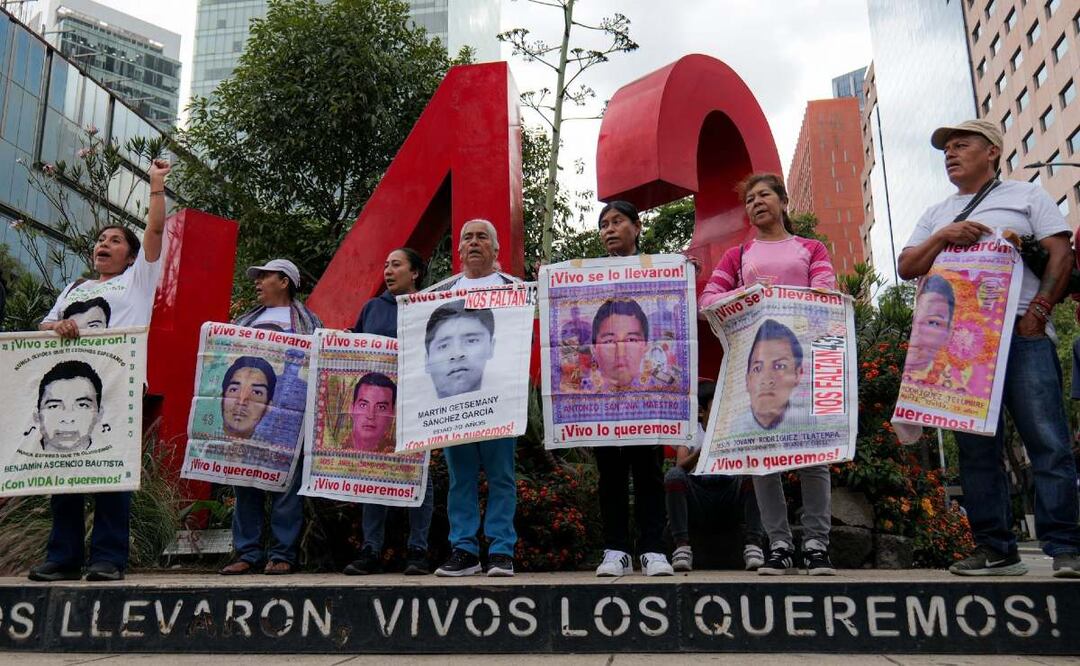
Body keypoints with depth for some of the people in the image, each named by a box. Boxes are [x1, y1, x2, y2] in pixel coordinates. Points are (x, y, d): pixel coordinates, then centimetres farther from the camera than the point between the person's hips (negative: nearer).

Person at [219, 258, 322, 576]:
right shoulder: (245, 321, 25)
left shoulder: (306, 321, 11)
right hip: (245, 411, 5)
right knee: (244, 480, 2)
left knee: (285, 482, -5)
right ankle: (247, 552, 9)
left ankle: (282, 554, 1)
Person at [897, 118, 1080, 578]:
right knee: (976, 448, 2)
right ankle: (995, 549, 8)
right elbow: (906, 267, 13)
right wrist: (942, 237, -4)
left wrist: (1038, 311, -10)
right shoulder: (936, 215, 23)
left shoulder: (1026, 195, 13)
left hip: (1021, 335, -3)